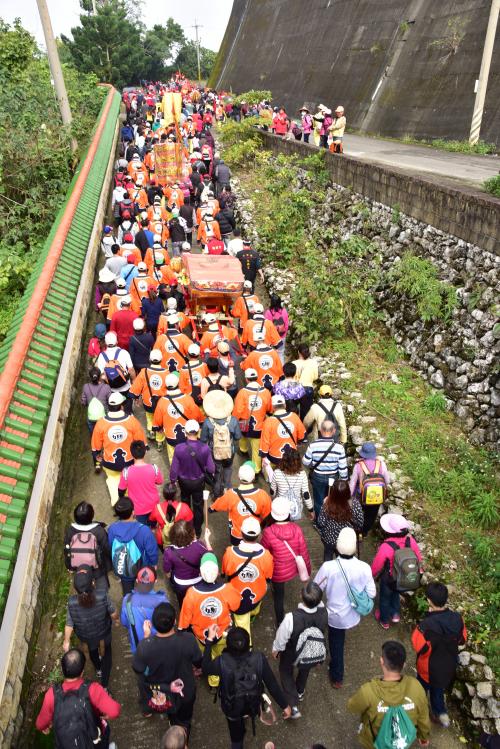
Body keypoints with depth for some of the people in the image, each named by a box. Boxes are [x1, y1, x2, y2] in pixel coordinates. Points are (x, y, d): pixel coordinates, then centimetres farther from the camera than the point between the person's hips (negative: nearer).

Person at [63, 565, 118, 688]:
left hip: (86, 635, 1)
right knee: (107, 647, 32)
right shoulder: (103, 595, -38)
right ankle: (104, 684, 41)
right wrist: (116, 619, 3)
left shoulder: (72, 602, -35)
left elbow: (69, 624, -19)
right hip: (104, 631, -1)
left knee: (92, 648, 35)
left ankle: (98, 670, 64)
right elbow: (113, 613, -20)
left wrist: (66, 641, 0)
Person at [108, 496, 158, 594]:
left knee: (127, 592, 29)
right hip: (143, 569, -2)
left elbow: (109, 548, -6)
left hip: (121, 569, 2)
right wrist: (154, 563, 2)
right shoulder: (143, 530, -35)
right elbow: (152, 549, -21)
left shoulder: (112, 529, -25)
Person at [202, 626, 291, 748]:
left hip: (232, 708, -2)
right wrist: (284, 705, -6)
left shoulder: (222, 661, -35)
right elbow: (272, 683, -21)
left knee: (236, 738, 30)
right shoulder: (259, 658, -32)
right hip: (253, 706, 2)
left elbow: (205, 669, -13)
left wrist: (209, 640, -12)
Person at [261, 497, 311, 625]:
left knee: (278, 596, 21)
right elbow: (303, 552, -11)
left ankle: (280, 623, 39)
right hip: (294, 570, 2)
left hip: (278, 572, -2)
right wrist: (307, 570, 5)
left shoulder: (269, 532, -29)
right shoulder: (296, 529, -23)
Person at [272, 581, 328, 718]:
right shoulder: (324, 613, -35)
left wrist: (275, 649, -3)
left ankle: (293, 706, 30)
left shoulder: (291, 618, -43)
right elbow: (319, 603, -7)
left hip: (292, 655, -3)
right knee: (305, 670, 37)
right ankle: (300, 693, 61)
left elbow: (281, 638, -22)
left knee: (286, 672, 31)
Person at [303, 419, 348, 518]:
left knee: (319, 501, 19)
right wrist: (344, 480, 3)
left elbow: (306, 462, -9)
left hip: (317, 477, 0)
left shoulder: (313, 445, -21)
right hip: (333, 478, 0)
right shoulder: (339, 447, -21)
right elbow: (343, 467, -13)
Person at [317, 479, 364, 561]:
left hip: (329, 539, 0)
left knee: (328, 556, 32)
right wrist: (353, 531, 7)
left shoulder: (327, 505, -30)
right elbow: (359, 525, -14)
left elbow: (320, 524, -17)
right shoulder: (355, 504, -27)